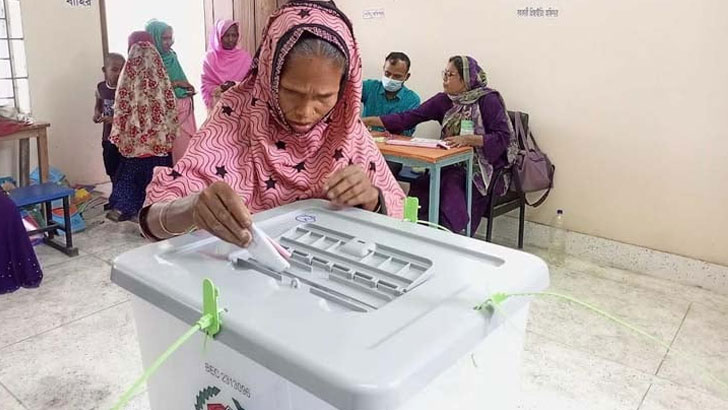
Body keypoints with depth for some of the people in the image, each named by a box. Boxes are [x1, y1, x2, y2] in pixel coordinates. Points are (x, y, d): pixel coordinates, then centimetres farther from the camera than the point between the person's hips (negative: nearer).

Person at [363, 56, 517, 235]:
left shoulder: (488, 100, -8)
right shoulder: (444, 100, 5)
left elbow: (503, 137, -14)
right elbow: (409, 117, 1)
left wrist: (468, 139, -26)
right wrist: (370, 121, -6)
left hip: (484, 168, -5)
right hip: (454, 165, 5)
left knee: (451, 184, -29)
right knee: (421, 185, -19)